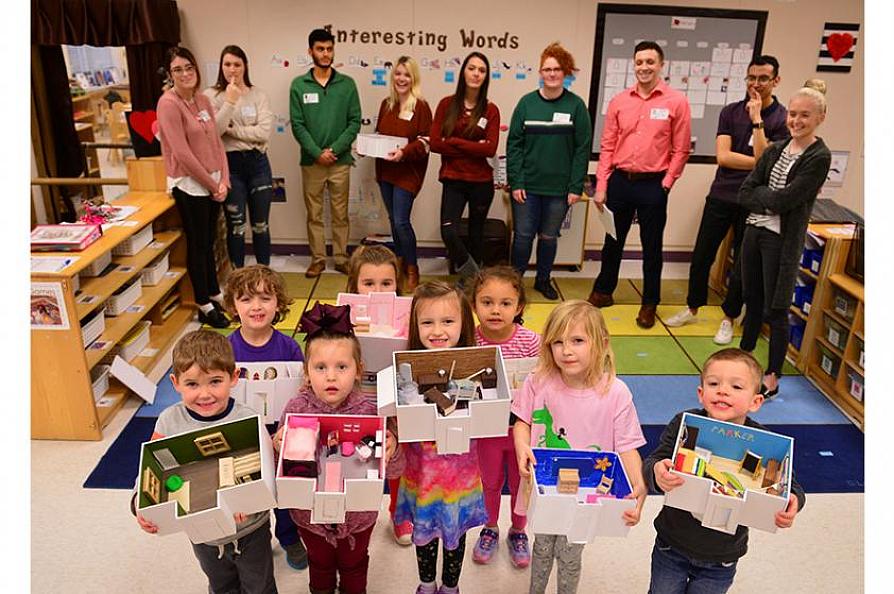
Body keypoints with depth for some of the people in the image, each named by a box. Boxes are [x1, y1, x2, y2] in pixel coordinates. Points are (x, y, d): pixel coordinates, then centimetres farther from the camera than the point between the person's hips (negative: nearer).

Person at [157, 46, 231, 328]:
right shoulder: (168, 104, -13)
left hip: (213, 183, 7)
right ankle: (204, 306, 15)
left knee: (209, 241, 17)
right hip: (189, 185, -7)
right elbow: (182, 153, -18)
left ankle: (214, 294, 31)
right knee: (197, 244, 3)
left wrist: (223, 180, -2)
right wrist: (212, 184, -13)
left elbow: (216, 142, 9)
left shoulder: (203, 100, 9)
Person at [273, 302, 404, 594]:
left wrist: (391, 450, -38)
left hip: (358, 514, -1)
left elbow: (394, 471, -16)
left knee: (354, 564, 29)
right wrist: (277, 446, -31)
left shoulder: (369, 411, -23)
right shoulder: (296, 409, -21)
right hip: (310, 512, 1)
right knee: (320, 564, 31)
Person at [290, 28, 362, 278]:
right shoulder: (299, 85, 2)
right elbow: (297, 125, -2)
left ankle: (341, 258, 18)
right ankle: (317, 259, 18)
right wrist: (317, 153, -13)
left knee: (340, 214, 7)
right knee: (314, 214, 7)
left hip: (341, 161, 0)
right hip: (311, 161, 0)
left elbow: (355, 122, -1)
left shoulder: (347, 84, 2)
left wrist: (335, 149, -12)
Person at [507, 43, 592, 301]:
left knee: (549, 237, 13)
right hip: (527, 186, 0)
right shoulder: (527, 103, 1)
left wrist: (576, 187, -7)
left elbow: (582, 149, -2)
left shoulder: (576, 106, -1)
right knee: (523, 235, 5)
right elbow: (514, 144, -1)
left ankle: (543, 279, 31)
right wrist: (515, 182, -8)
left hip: (559, 188, 0)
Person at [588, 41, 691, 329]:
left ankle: (649, 304, 21)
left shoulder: (676, 101, -3)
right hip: (619, 181, 3)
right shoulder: (619, 101, 4)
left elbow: (681, 149, -2)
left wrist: (665, 184, -7)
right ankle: (603, 291, 32)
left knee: (651, 246, 7)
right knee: (612, 241, 16)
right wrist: (601, 186, 0)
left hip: (653, 185, -2)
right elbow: (607, 146, 4)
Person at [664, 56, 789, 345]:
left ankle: (729, 319, 25)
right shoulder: (731, 112, 2)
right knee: (701, 256, 9)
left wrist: (757, 121, -18)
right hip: (721, 196, 2)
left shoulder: (782, 119, -5)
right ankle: (692, 308, 28)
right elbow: (723, 156, -7)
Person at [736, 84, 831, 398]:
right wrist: (772, 197, -12)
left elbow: (785, 200, -18)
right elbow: (744, 194, 1)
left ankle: (772, 378, 14)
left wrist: (759, 195, -3)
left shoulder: (819, 157, -9)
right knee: (752, 299, 17)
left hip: (783, 239, -6)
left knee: (775, 309, 1)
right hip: (754, 231, 6)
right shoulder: (775, 150, 9)